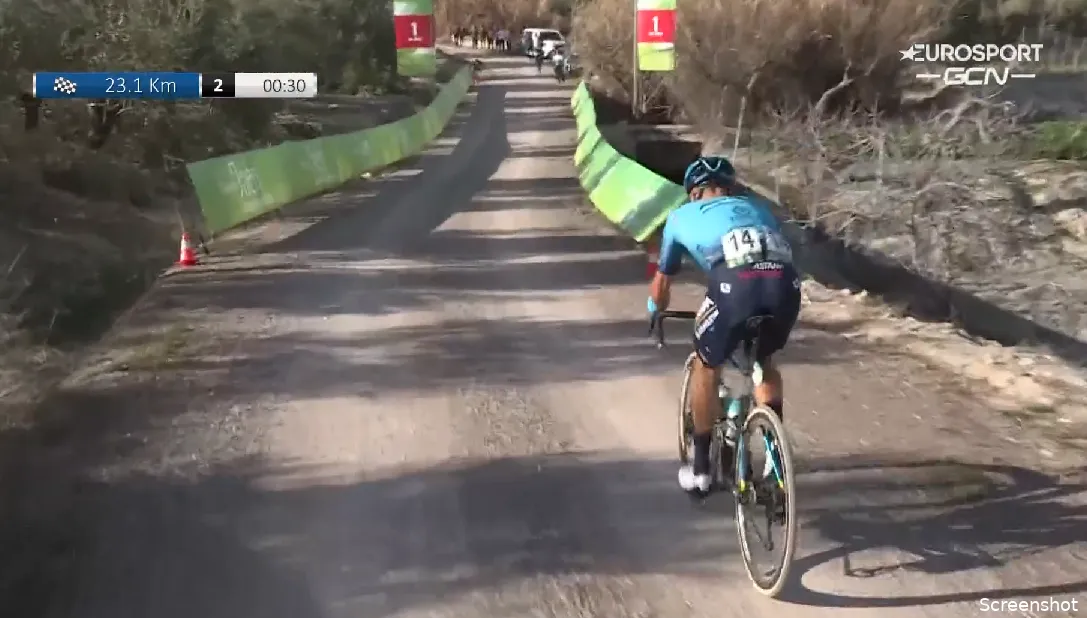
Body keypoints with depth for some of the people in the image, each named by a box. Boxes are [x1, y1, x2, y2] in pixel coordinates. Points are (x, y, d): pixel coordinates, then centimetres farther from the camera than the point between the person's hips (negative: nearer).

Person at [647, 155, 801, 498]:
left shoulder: (683, 215, 32)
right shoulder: (756, 207, 39)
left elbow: (662, 282, 43)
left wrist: (655, 312, 64)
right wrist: (763, 309, 65)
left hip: (736, 284, -3)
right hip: (786, 284, 3)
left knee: (706, 368, 23)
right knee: (764, 361, 32)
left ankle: (700, 469, 29)